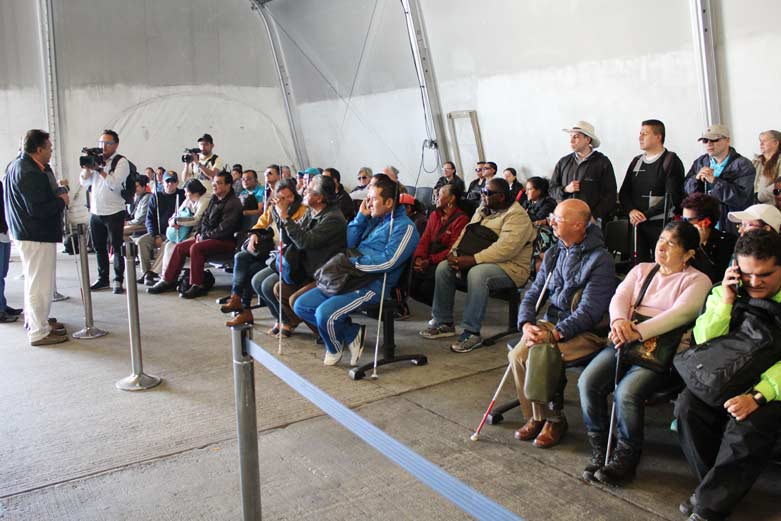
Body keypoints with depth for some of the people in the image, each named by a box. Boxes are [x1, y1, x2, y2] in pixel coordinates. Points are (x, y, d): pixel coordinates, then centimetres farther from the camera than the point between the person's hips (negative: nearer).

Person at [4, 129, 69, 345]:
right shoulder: (29, 173, -21)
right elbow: (38, 209, -25)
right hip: (36, 235, -11)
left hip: (25, 233, 11)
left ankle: (34, 322, 35)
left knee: (34, 280, 21)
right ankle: (39, 333, 5)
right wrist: (61, 200, -11)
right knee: (40, 283, -3)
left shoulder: (18, 164, 11)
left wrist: (57, 191, 0)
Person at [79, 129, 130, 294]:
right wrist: (87, 167, -6)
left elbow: (114, 183, -19)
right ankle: (102, 279, 25)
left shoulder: (121, 162, -5)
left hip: (114, 213, -6)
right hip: (95, 212, 6)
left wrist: (99, 169, -18)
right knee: (99, 248, 14)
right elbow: (84, 182, 8)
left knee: (117, 248, -2)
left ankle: (118, 281, 6)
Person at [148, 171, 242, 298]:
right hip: (208, 237, 9)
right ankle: (168, 281, 4)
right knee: (180, 247, -2)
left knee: (196, 248, -30)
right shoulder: (214, 199, 15)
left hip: (226, 241, -9)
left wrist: (205, 236, -14)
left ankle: (197, 286, -24)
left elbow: (224, 229, -20)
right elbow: (205, 219, 22)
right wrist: (200, 233, 4)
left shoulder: (233, 203, -13)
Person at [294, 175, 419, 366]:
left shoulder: (405, 227, -7)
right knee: (301, 306, 2)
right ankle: (352, 334, 6)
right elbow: (348, 243, 18)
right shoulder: (373, 219, 17)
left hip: (374, 283, -9)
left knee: (325, 313, -27)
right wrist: (361, 216, 7)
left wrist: (352, 263, -14)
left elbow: (388, 262, -19)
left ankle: (335, 348, 7)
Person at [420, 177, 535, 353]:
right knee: (443, 267, -6)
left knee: (476, 274, -37)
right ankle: (444, 323, 0)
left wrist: (472, 260, -29)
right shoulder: (482, 211, 15)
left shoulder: (516, 216, -15)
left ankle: (472, 333, -30)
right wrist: (454, 252, -7)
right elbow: (466, 233, 15)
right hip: (477, 262, 9)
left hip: (509, 268, -9)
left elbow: (505, 248, -27)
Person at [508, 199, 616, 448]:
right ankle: (535, 417, 0)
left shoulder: (600, 260, -12)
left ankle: (554, 419, -4)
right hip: (551, 323, 6)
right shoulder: (553, 254, 10)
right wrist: (526, 324, -10)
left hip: (586, 332, -6)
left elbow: (589, 311, -18)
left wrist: (555, 333, -27)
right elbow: (532, 294, 10)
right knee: (518, 354, -21)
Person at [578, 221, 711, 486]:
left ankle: (626, 458, -7)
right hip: (625, 342, 5)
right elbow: (620, 297, 7)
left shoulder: (697, 280, 5)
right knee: (588, 381, -19)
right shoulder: (642, 270, 22)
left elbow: (681, 313, -12)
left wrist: (638, 331, -23)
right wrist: (619, 321, -17)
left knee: (627, 392, -29)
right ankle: (600, 451, -2)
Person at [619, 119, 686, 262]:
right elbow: (624, 192, 14)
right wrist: (631, 211, -5)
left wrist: (646, 215, -12)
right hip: (637, 225, 5)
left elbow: (672, 197, -10)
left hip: (661, 225, -5)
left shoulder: (671, 161, -1)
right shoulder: (636, 161, 17)